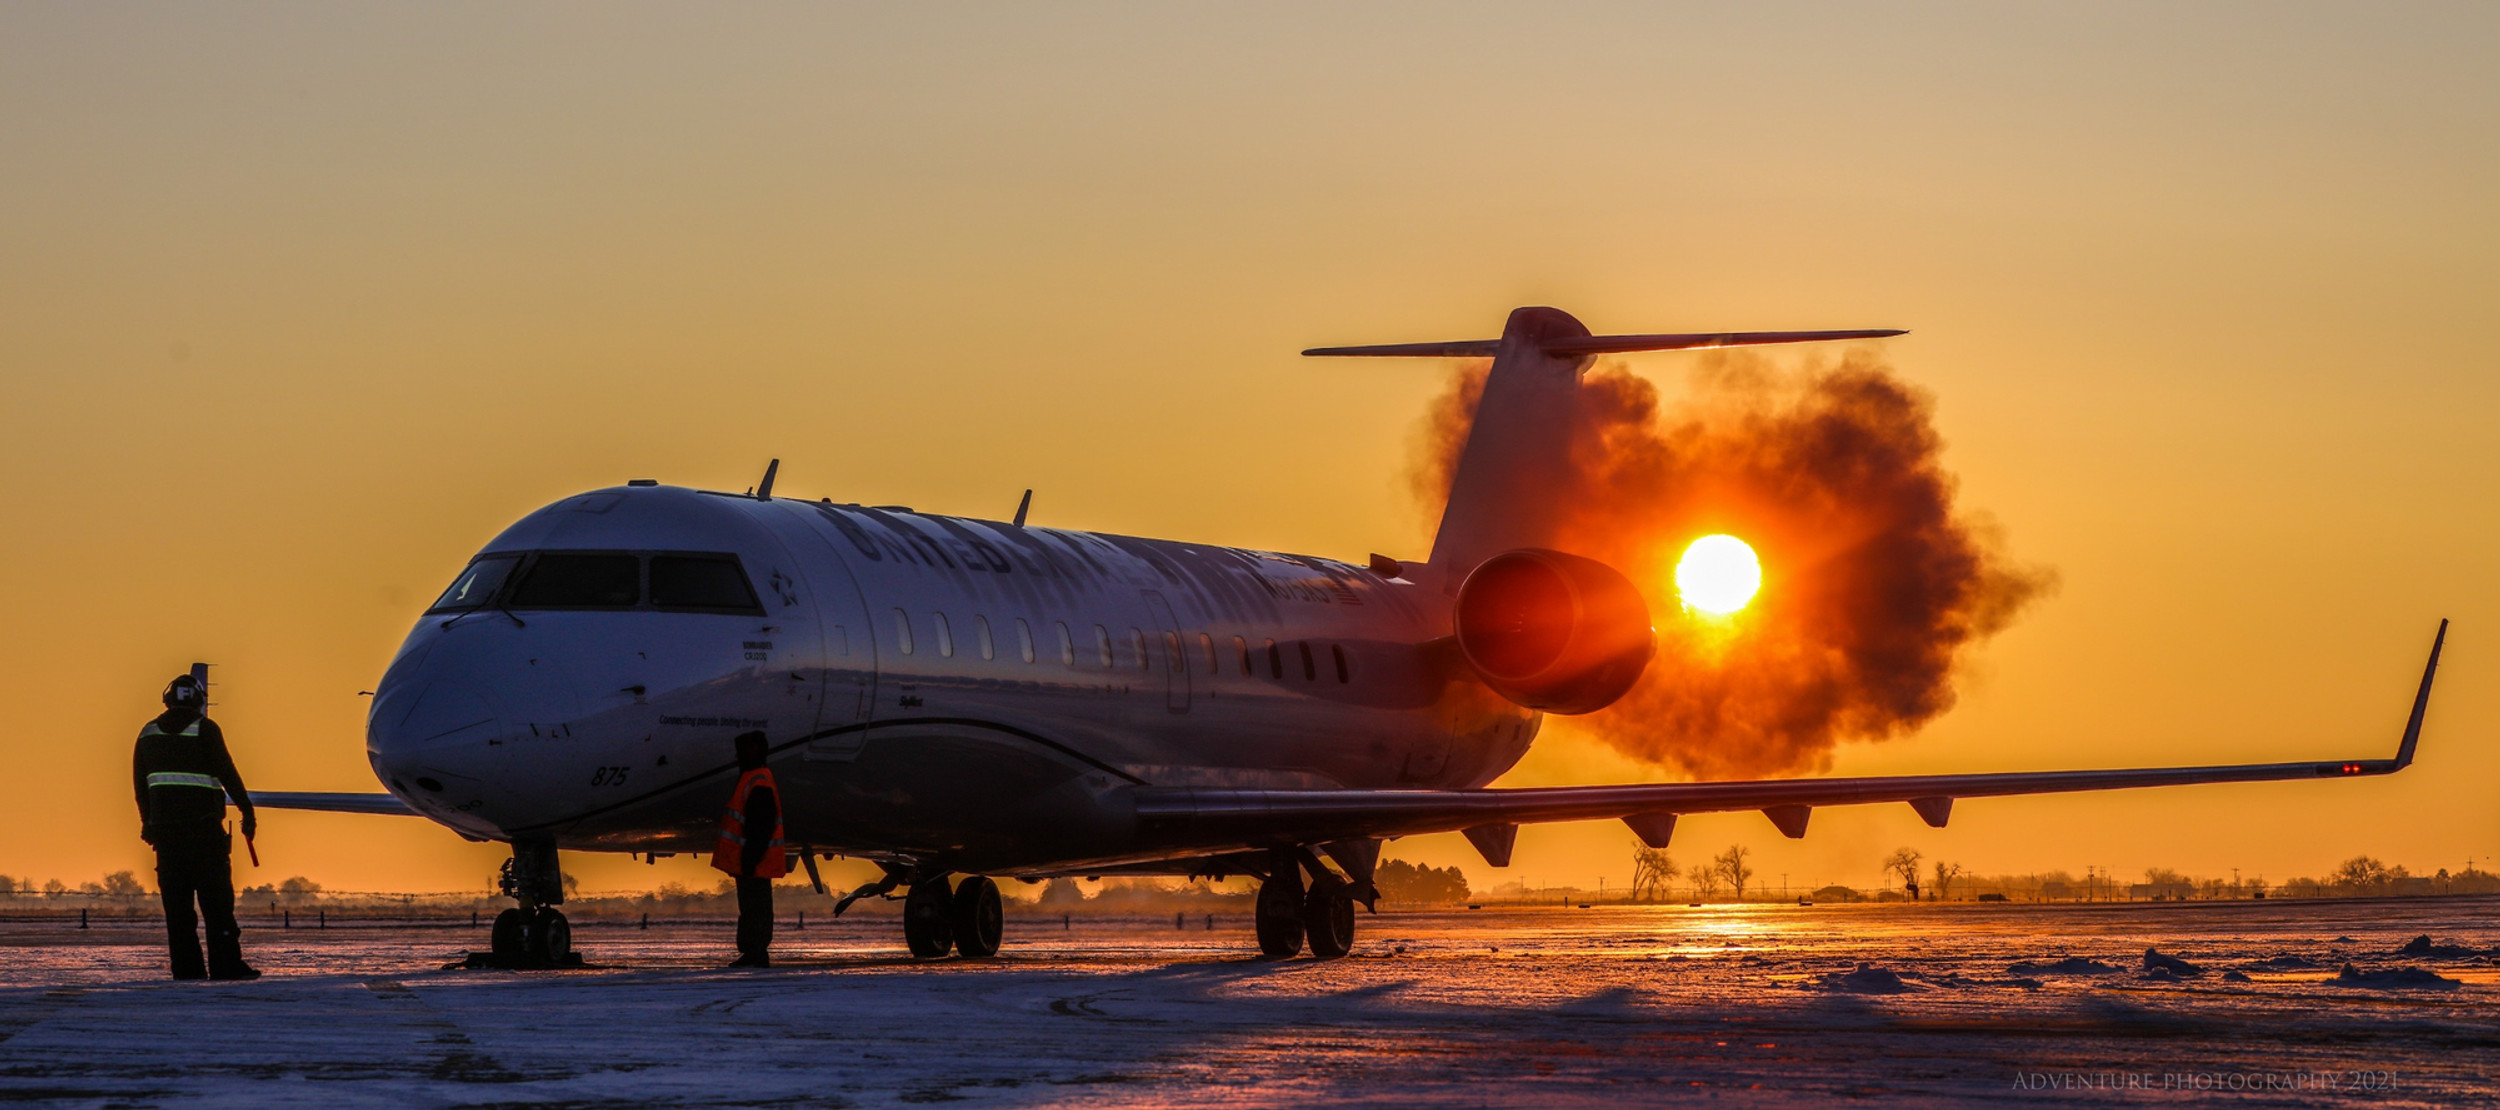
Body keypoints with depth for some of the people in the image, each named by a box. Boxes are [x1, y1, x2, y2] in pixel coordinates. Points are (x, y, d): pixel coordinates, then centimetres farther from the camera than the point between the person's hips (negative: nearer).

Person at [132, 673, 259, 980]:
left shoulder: (149, 733, 12)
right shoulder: (205, 730, -4)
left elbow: (140, 783, 15)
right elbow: (227, 774, -7)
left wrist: (148, 823, 23)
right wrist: (247, 811, 1)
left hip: (164, 828, 5)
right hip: (203, 826, -5)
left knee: (176, 900, 5)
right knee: (216, 897, -3)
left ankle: (186, 967, 2)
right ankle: (225, 965, -8)